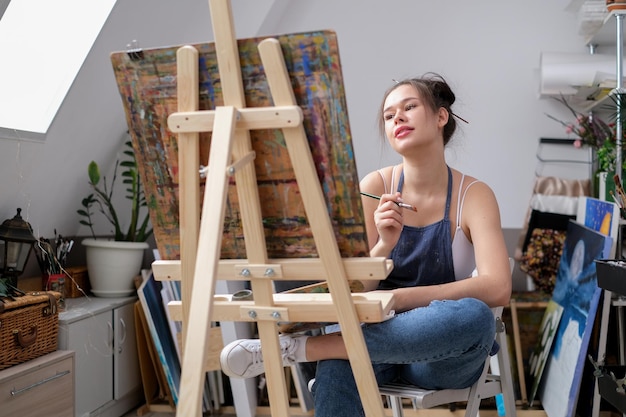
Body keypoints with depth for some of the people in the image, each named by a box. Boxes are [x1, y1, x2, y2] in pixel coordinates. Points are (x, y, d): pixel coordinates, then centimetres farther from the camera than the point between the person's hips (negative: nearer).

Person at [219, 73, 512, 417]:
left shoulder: (473, 195, -8)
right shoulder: (375, 187, -3)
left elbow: (497, 288, -23)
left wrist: (399, 297, -30)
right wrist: (383, 245, -26)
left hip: (442, 355, 1)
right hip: (380, 334, 0)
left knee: (475, 316, -37)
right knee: (336, 364, -37)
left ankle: (299, 347, -30)